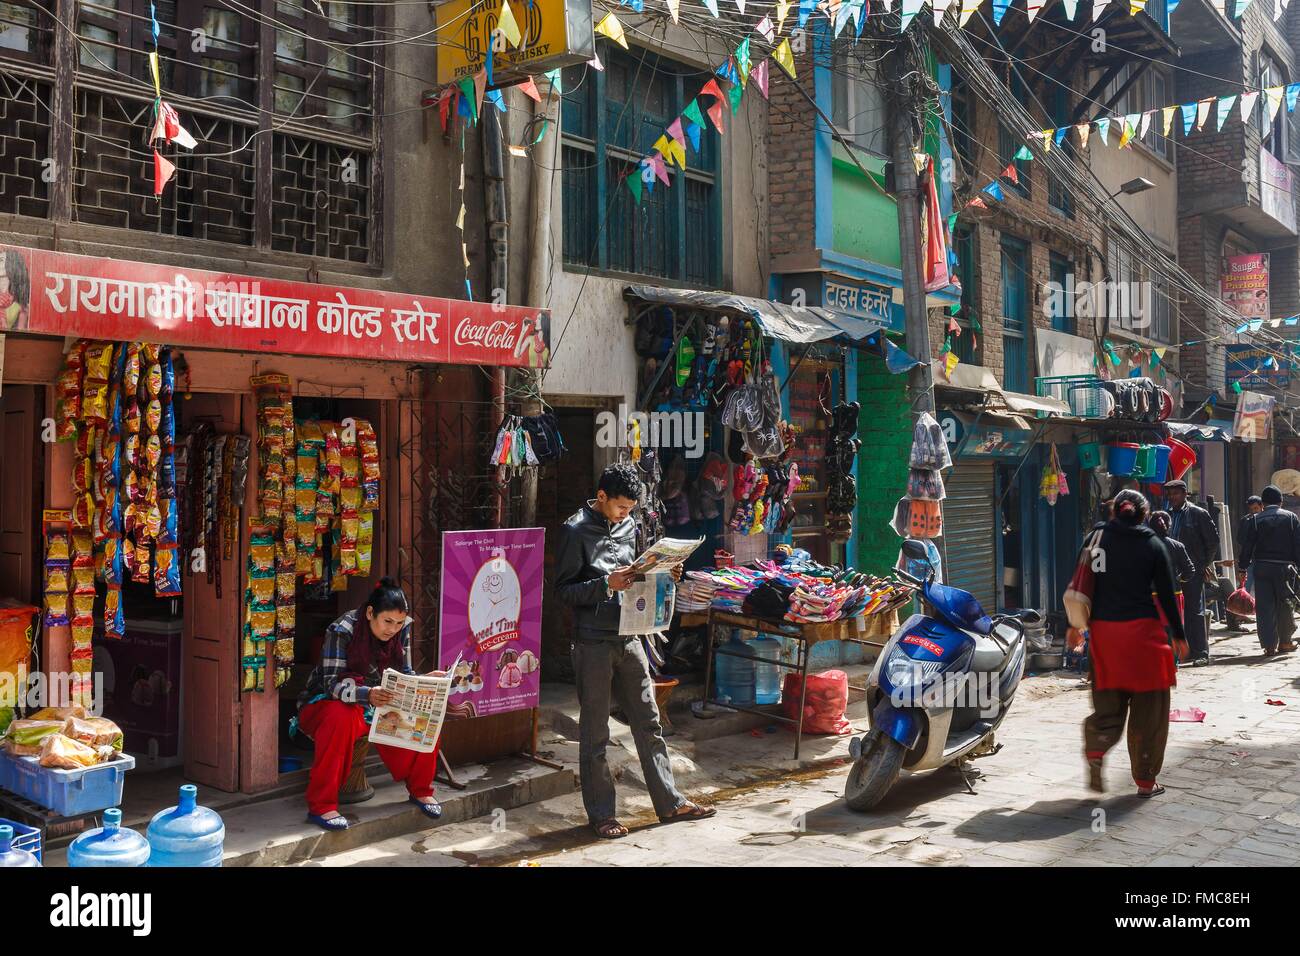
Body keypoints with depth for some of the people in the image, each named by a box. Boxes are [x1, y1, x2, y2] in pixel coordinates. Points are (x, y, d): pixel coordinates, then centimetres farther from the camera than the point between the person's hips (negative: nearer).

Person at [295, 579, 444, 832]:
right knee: (341, 717, -40)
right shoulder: (342, 631, -23)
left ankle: (420, 790, 5)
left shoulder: (402, 629, -6)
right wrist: (367, 694, -48)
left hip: (377, 705, 5)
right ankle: (321, 806, -31)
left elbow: (405, 674, -1)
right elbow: (332, 684, -29)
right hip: (325, 704, -5)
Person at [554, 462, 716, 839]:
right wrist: (606, 584, -25)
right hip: (593, 642, -6)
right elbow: (563, 589, -12)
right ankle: (601, 814, 15)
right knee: (594, 733, 4)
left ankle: (669, 802, 19)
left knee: (648, 723, 11)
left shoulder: (629, 526, 11)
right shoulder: (576, 530, -9)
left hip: (629, 638, 6)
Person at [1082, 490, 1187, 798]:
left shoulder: (1097, 539, 4)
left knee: (1109, 702, 11)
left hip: (1103, 629, 2)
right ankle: (1145, 781, 13)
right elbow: (1166, 594, 2)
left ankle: (1095, 751, -16)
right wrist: (1178, 635, 12)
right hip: (1142, 629, -2)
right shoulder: (1153, 545, 0)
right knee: (1148, 707, 8)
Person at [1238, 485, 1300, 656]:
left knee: (1264, 606, 1)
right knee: (1284, 604, 14)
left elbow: (1247, 546, 0)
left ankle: (1269, 645, -2)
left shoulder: (1254, 520, 1)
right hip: (1284, 567, 1)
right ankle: (1284, 641, 22)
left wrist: (1243, 567, 6)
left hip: (1261, 567, 0)